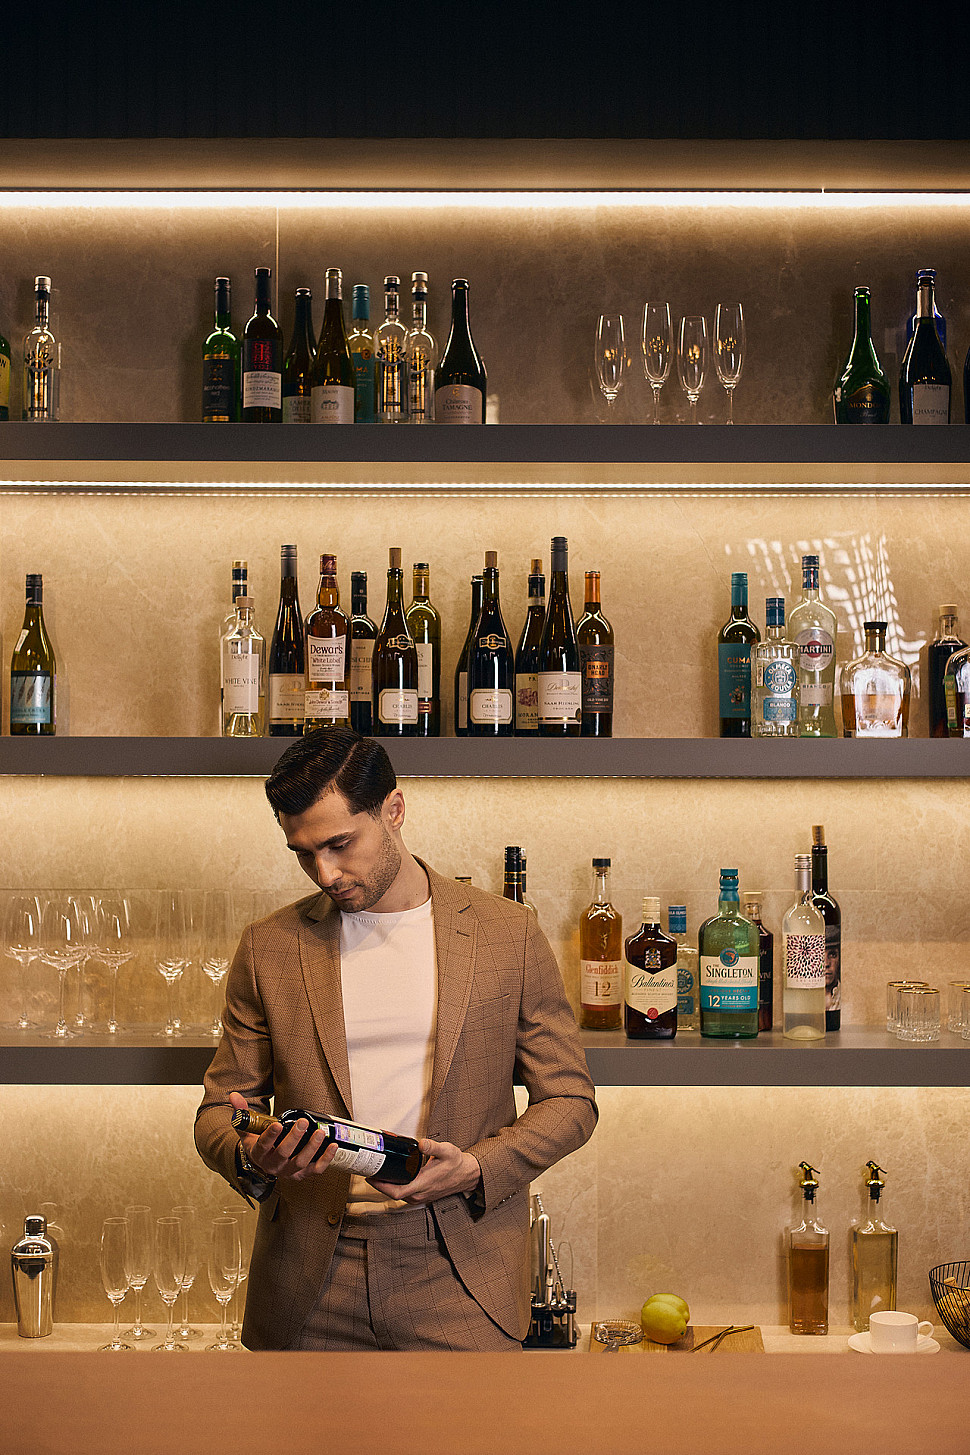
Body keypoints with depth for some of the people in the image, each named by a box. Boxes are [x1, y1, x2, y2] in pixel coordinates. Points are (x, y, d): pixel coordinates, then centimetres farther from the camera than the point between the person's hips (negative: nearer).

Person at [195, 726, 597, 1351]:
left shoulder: (508, 932, 1)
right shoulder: (270, 948, 5)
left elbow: (569, 1100, 5)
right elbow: (220, 1110, 10)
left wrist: (477, 1169, -12)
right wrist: (252, 1158, -13)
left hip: (458, 1282, -1)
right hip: (311, 1288, 1)